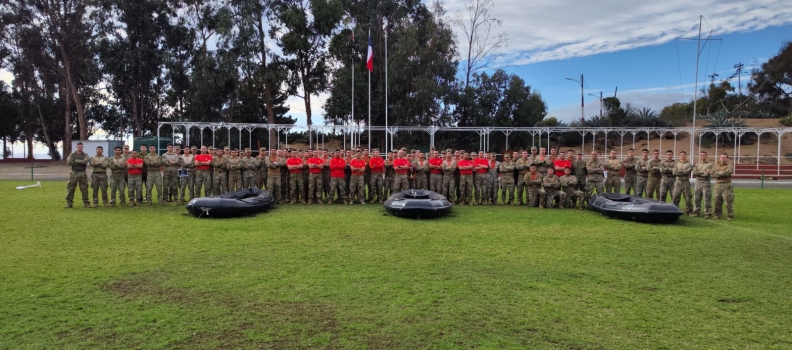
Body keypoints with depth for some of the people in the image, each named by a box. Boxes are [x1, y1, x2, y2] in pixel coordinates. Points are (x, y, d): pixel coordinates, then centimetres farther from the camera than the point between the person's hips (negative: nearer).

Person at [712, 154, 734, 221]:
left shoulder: (729, 166, 2)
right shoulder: (715, 166, 14)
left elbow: (728, 172, -18)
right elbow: (712, 174, -1)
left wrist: (718, 173, -8)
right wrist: (722, 174, -10)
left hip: (726, 185, -4)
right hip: (717, 185, 4)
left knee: (728, 201, -6)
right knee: (717, 201, 6)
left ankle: (730, 216, 1)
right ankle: (717, 215, 15)